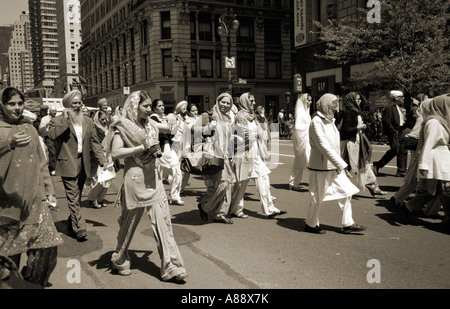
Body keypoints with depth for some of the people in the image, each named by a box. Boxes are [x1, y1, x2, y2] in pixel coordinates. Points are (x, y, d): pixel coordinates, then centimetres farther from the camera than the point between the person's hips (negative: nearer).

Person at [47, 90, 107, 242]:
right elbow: (52, 135, -19)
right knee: (73, 198, -8)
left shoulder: (88, 121, 13)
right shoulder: (58, 120, 0)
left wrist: (102, 160, 2)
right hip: (68, 164, -4)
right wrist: (66, 120, -16)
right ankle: (80, 229, -7)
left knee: (77, 197, 15)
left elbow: (95, 142, 11)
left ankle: (72, 222, 33)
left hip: (83, 163, 5)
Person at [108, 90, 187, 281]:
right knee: (129, 222, 8)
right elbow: (115, 153, -18)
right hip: (135, 178, -5)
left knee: (163, 221, 0)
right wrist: (142, 147, -20)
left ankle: (170, 266, 4)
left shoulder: (150, 125, 12)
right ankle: (119, 260, 31)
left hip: (154, 179, 6)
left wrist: (154, 148, 8)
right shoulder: (123, 127, -6)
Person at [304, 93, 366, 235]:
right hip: (321, 167, -9)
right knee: (318, 197, 4)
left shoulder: (329, 120, 14)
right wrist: (340, 163, -19)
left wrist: (339, 163, 12)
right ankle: (311, 224, 21)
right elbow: (323, 146, -22)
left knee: (346, 192, 7)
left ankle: (348, 224, 16)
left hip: (333, 166, 9)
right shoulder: (317, 122, -15)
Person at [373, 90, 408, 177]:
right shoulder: (390, 107, -9)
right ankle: (377, 165, -3)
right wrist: (393, 131, -19)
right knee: (395, 150, -16)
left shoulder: (400, 107, 20)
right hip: (394, 132, -9)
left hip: (401, 132, 9)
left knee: (403, 151, 6)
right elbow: (387, 122, -16)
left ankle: (401, 172, 13)